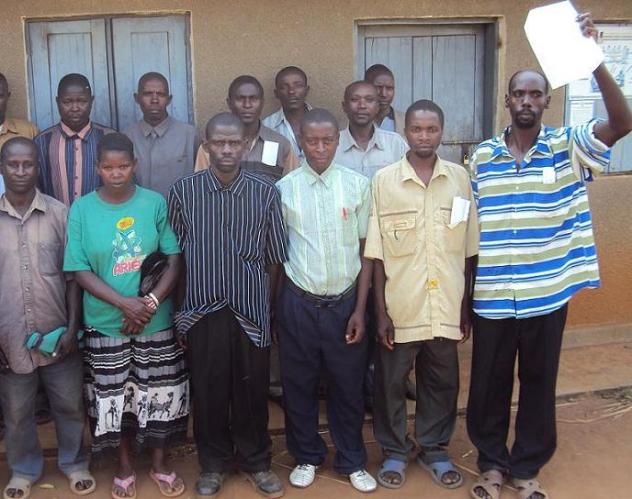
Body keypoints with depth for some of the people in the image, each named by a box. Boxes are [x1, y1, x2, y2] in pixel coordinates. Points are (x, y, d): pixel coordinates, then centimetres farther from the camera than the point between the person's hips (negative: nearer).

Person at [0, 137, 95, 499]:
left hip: (56, 332, 0)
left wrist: (72, 327, -6)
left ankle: (75, 463, 36)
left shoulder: (59, 213, -5)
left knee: (69, 405, 13)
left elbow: (73, 274, -2)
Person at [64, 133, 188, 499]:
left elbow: (175, 259, -5)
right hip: (106, 324, 0)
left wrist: (150, 304, -16)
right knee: (116, 399, 11)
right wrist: (125, 303, -17)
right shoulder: (82, 209, -4)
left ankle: (160, 465, 31)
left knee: (159, 395, 11)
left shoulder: (155, 203, -5)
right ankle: (125, 468, 32)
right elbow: (80, 271, -6)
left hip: (157, 322, 0)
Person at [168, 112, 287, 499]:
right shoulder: (184, 191, -2)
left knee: (252, 390, 11)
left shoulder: (266, 192, -3)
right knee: (208, 391, 11)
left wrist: (264, 303, 6)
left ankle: (256, 462, 31)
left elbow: (275, 257, 4)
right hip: (202, 310, 0)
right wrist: (181, 308, 5)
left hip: (251, 310, 0)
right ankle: (214, 463, 31)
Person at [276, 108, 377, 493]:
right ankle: (307, 456, 32)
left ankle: (352, 461, 29)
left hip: (344, 301, 0)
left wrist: (360, 309, -2)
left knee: (348, 385, 11)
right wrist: (273, 304, 3)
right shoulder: (284, 188, -3)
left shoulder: (358, 185, -3)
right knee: (299, 385, 12)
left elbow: (366, 251, 1)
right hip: (298, 302, 0)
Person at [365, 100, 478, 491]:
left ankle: (435, 449, 36)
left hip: (446, 307, 2)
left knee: (442, 382, 15)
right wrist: (381, 311, -6)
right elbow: (377, 253, -4)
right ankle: (395, 450, 32)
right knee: (391, 382, 12)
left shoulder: (460, 178, 1)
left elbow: (469, 251, 5)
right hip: (399, 307, -2)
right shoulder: (384, 180, -5)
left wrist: (466, 307, 6)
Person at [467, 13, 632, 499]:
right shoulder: (482, 156, 1)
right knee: (489, 385, 13)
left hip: (548, 294, -1)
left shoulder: (568, 147, -3)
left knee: (539, 385, 13)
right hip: (492, 296, 1)